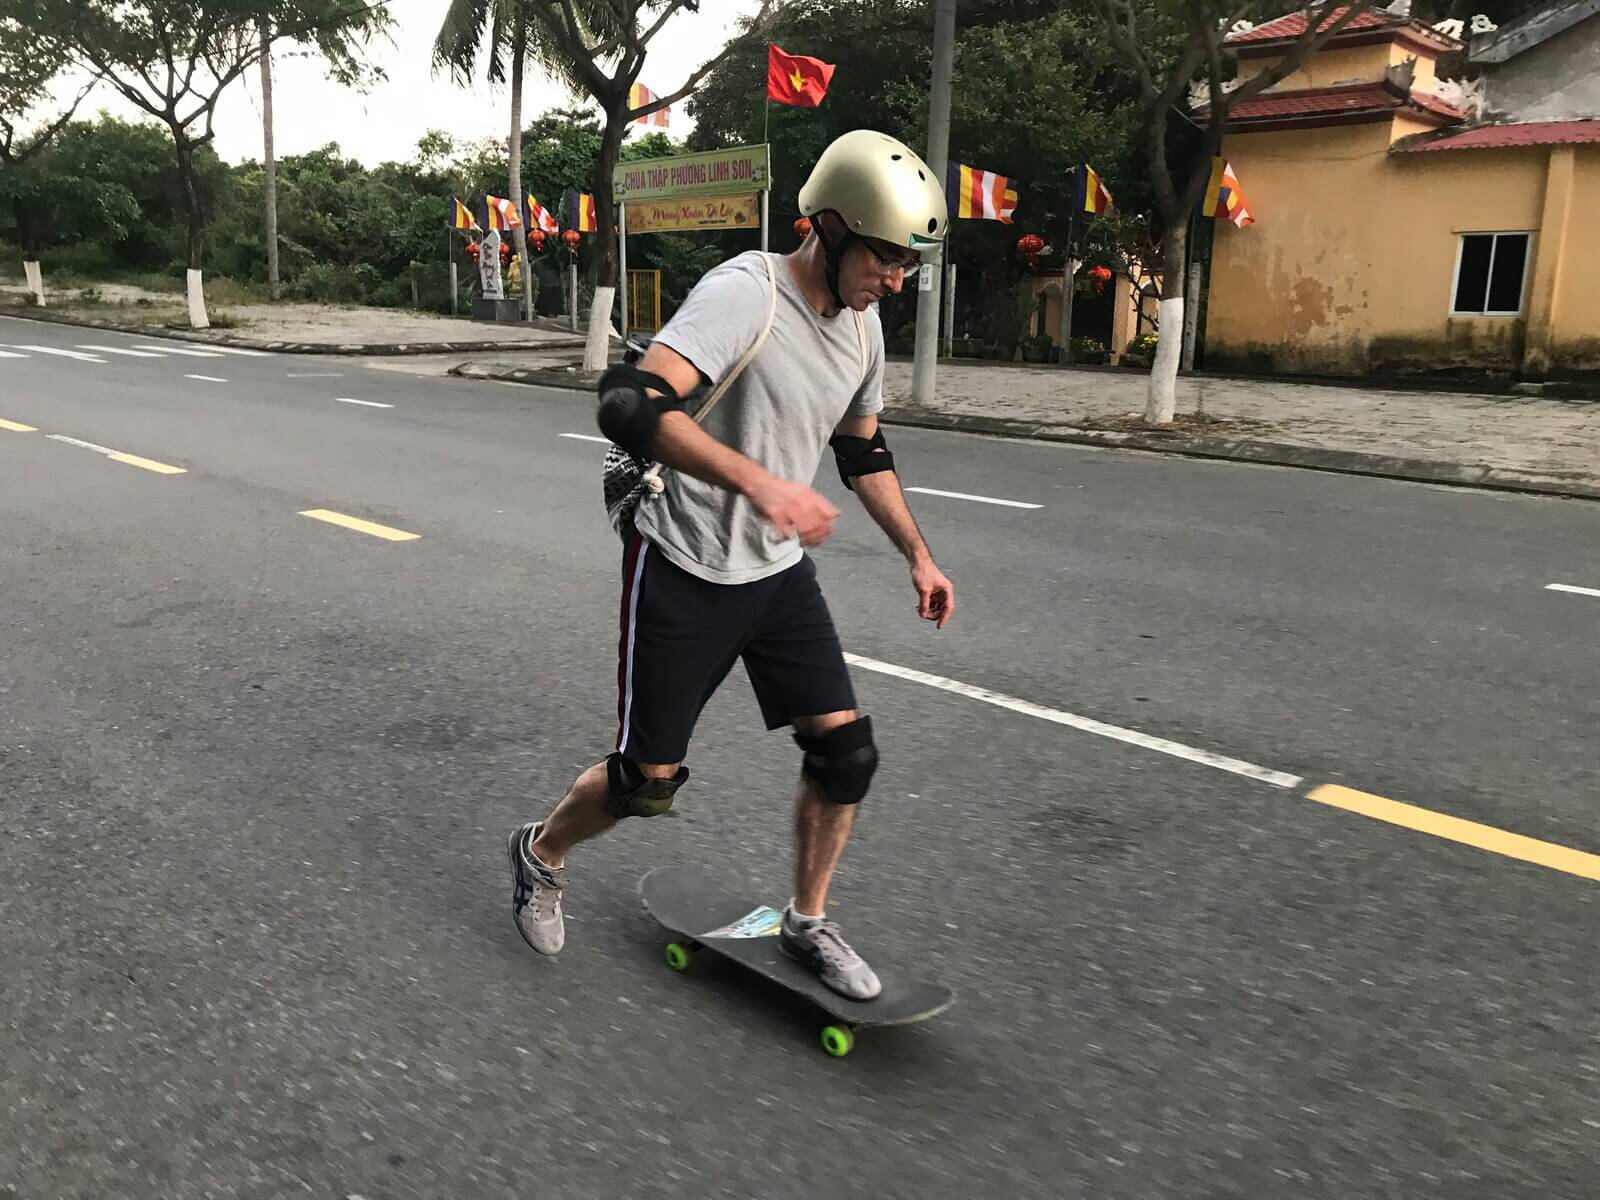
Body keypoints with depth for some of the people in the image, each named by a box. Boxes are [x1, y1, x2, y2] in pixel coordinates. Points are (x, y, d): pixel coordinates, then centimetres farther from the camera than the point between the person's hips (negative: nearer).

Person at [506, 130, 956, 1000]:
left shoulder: (863, 326, 4)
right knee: (649, 781, 4)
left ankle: (807, 926, 23)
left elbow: (864, 453, 19)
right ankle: (540, 854, 36)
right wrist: (760, 482, -48)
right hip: (682, 571, -7)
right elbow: (630, 407, -37)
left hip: (778, 572, 7)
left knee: (845, 751, 0)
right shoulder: (744, 293, -23)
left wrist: (917, 555, 16)